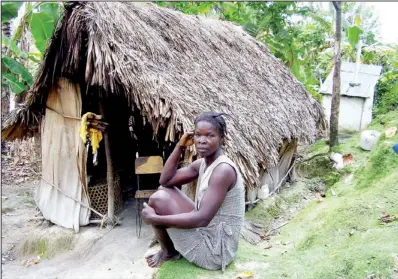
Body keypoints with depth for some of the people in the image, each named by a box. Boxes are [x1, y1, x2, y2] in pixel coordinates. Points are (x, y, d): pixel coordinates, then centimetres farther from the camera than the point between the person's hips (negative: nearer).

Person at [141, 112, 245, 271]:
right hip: (207, 234, 9)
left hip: (214, 249, -9)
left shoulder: (223, 169, -25)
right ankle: (169, 249, 18)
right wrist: (180, 146, -5)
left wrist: (154, 219, -24)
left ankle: (169, 252, 12)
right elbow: (165, 181, 3)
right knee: (164, 191, 11)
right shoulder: (202, 164, 3)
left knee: (158, 199, -16)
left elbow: (202, 219, -31)